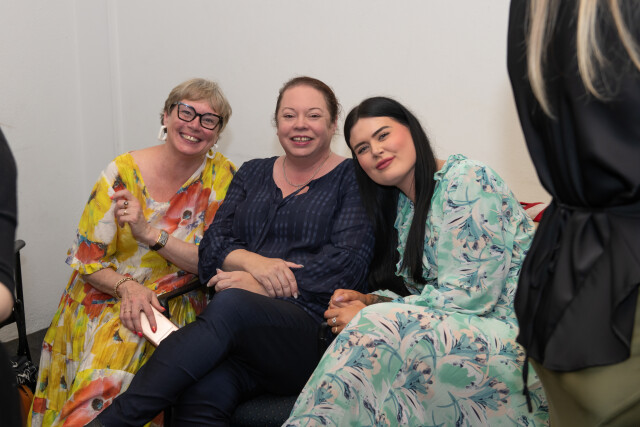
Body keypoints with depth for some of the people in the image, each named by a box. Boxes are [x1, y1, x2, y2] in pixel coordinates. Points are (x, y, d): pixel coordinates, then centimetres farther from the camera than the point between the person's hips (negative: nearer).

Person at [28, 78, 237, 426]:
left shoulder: (221, 176, -3)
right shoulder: (124, 173, -6)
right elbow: (87, 261, -1)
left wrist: (150, 233, -21)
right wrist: (128, 288, -21)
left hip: (176, 306, 1)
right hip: (107, 300, 0)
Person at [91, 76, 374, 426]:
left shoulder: (352, 178, 7)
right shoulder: (252, 174, 21)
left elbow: (348, 261, -6)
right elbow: (213, 245, 13)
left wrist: (262, 287, -13)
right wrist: (253, 261, -11)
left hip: (315, 328, -3)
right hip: (238, 331, 3)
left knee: (230, 305, -35)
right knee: (200, 397, -32)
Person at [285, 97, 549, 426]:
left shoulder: (466, 181, -12)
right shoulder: (400, 205, 13)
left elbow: (467, 295, -19)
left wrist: (370, 316, -15)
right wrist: (371, 301, -4)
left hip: (514, 335, -7)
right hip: (463, 331, 7)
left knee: (377, 329, -24)